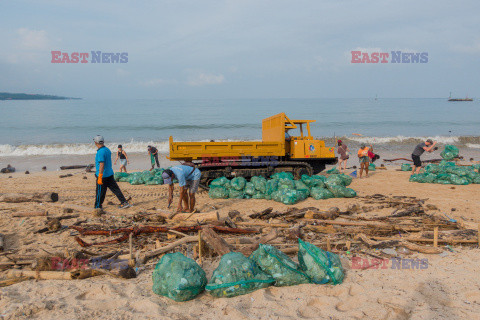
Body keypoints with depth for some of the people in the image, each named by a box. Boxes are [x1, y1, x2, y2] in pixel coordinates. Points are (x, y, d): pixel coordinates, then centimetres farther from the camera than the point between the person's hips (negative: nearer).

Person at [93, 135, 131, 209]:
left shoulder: (100, 152, -19)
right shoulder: (107, 149, 8)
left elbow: (102, 165, -24)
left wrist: (100, 178, -24)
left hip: (103, 175, -8)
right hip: (110, 174, 8)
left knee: (100, 192, 4)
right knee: (115, 189, 8)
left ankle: (97, 207, 15)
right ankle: (124, 202, 5)